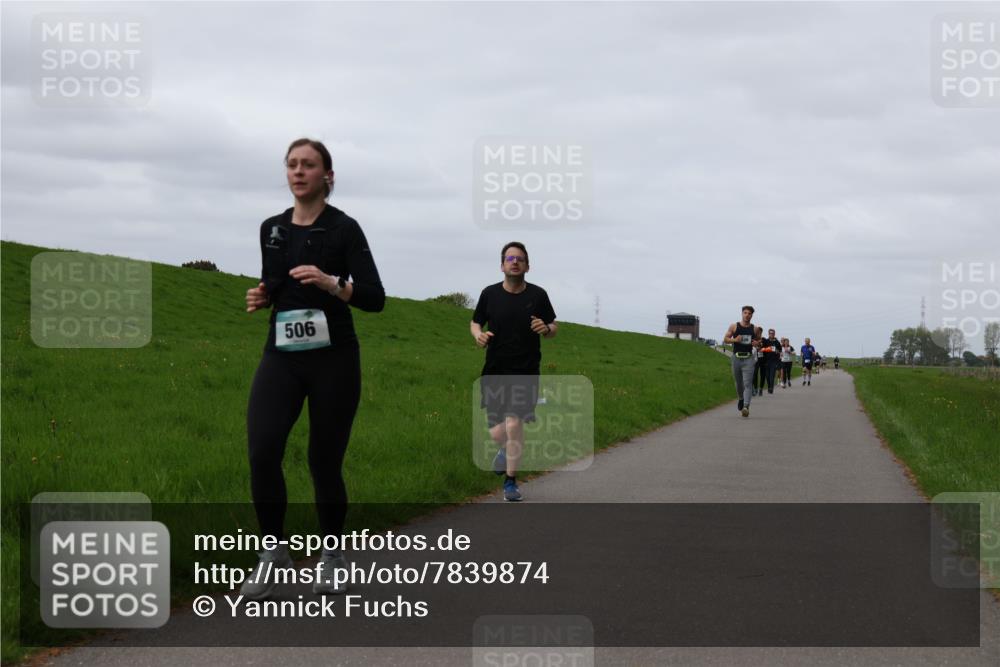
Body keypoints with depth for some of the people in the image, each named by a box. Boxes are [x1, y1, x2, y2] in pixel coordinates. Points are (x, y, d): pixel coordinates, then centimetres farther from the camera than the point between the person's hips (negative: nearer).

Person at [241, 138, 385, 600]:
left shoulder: (344, 228, -5)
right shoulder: (271, 228, 10)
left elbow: (375, 298, -10)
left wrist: (330, 283, -26)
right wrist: (261, 297, 1)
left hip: (333, 359, -3)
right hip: (281, 357, 4)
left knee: (325, 461, 2)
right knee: (261, 452, -15)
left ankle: (332, 556, 24)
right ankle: (273, 553, 1)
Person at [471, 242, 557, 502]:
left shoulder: (537, 295, 1)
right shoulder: (490, 294, 2)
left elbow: (553, 328, 10)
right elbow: (475, 323, 14)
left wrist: (546, 329, -14)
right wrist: (478, 334, -10)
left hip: (526, 373, -2)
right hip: (495, 372, 2)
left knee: (513, 424, -16)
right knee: (497, 433, 2)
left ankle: (511, 481, 2)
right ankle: (506, 449, 41)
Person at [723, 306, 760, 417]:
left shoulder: (755, 329, 5)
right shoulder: (734, 326, 4)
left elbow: (759, 341, 17)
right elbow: (725, 339, 5)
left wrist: (757, 343, -7)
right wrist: (734, 340, -14)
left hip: (748, 359, -1)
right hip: (736, 357, 1)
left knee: (747, 383, -14)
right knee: (738, 382, 15)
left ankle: (746, 407, -23)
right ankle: (741, 399, 44)